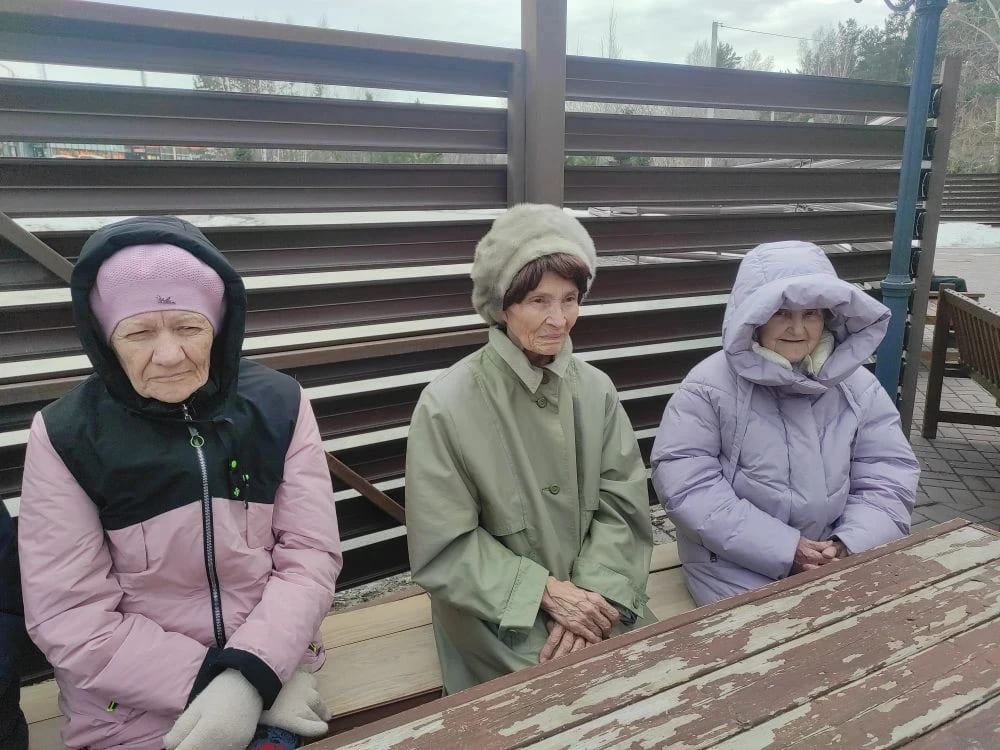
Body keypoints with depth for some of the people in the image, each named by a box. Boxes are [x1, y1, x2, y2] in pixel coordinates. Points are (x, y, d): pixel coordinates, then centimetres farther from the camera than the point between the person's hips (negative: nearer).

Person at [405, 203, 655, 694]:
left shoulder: (596, 389, -1)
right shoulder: (447, 405, -15)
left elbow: (622, 506, -1)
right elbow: (444, 548, -12)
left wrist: (593, 594, -16)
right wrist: (546, 591, -17)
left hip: (594, 599, 4)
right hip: (499, 618, -4)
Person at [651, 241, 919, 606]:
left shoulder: (858, 386, 4)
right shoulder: (708, 387, -11)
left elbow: (889, 477, 3)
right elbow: (684, 483, -16)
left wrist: (849, 544, -15)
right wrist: (784, 550, -18)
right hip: (739, 567, -4)